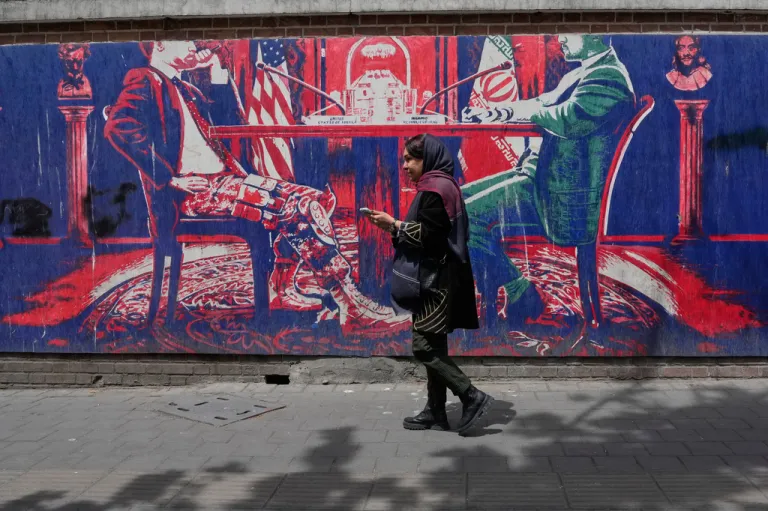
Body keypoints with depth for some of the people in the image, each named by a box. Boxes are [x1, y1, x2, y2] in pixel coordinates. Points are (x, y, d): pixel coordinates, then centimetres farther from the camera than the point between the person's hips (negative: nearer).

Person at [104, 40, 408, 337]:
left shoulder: (184, 88, 26)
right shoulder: (144, 81, 0)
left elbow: (230, 119, 31)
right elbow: (119, 127, -19)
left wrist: (217, 70, 22)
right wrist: (170, 177, -23)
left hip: (223, 178, 9)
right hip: (193, 188, -9)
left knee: (314, 200, -7)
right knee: (295, 208, -24)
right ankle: (352, 306, -20)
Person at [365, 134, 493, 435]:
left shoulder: (434, 189, -13)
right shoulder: (442, 186, 19)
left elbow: (428, 235, -20)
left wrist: (395, 226, -11)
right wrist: (398, 228, 12)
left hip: (436, 280, -11)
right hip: (438, 278, 11)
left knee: (424, 346, -10)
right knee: (434, 346, 11)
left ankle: (473, 397, -6)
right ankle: (435, 413, 16)